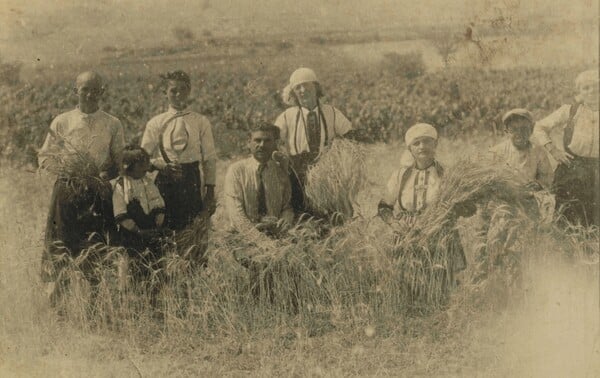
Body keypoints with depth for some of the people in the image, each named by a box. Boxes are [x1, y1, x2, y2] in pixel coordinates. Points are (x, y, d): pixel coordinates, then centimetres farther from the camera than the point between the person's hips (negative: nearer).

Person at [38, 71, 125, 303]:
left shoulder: (113, 125, 5)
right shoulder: (61, 123, 5)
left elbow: (121, 161, 9)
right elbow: (44, 157, 8)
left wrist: (106, 174, -12)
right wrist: (69, 171, -9)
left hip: (100, 193, 0)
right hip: (66, 190, 0)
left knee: (95, 245, 0)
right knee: (59, 242, -1)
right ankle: (54, 290, 8)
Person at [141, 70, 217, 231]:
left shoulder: (201, 122, 5)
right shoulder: (156, 123, 4)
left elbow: (210, 159, 5)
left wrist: (210, 193, 1)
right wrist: (162, 165, -15)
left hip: (192, 180, 0)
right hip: (165, 181, 0)